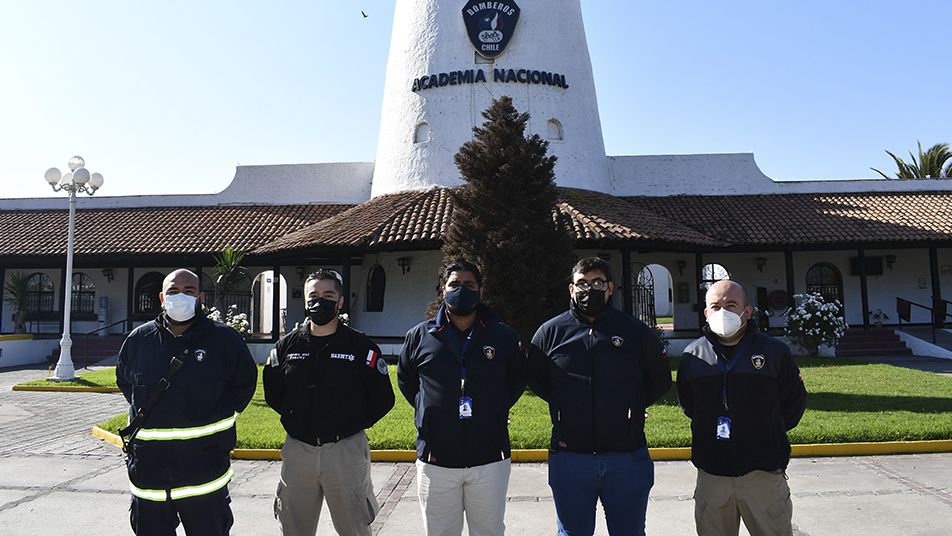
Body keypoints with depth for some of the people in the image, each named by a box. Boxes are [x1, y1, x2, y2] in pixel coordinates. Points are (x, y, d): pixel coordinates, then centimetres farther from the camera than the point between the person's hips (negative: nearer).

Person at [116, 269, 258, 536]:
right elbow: (124, 381, 24)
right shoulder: (138, 339, 7)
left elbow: (245, 383, 8)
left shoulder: (224, 339, -2)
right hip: (147, 471, 3)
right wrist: (146, 414, 12)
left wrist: (218, 417, 1)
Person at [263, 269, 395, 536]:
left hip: (347, 451, -3)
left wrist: (356, 423, -4)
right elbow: (272, 391, 18)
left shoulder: (361, 346, -2)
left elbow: (383, 397, 2)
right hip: (297, 451, 3)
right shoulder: (286, 346, 6)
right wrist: (293, 418, 9)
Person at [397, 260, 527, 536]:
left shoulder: (505, 336, 3)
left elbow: (517, 381, 16)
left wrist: (495, 413, 6)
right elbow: (406, 381, 17)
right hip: (435, 461, 1)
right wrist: (428, 413, 8)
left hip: (490, 461, 0)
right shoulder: (419, 336, 3)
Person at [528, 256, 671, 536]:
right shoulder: (550, 331, 2)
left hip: (626, 458, 0)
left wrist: (631, 408, 6)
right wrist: (564, 407, 6)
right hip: (569, 458, 0)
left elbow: (660, 381, 12)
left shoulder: (637, 332, 2)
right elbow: (535, 379, 14)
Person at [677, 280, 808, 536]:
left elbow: (794, 402, 10)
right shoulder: (693, 355, 3)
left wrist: (769, 435, 9)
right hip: (711, 475, 2)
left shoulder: (775, 351, -1)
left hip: (764, 474, -1)